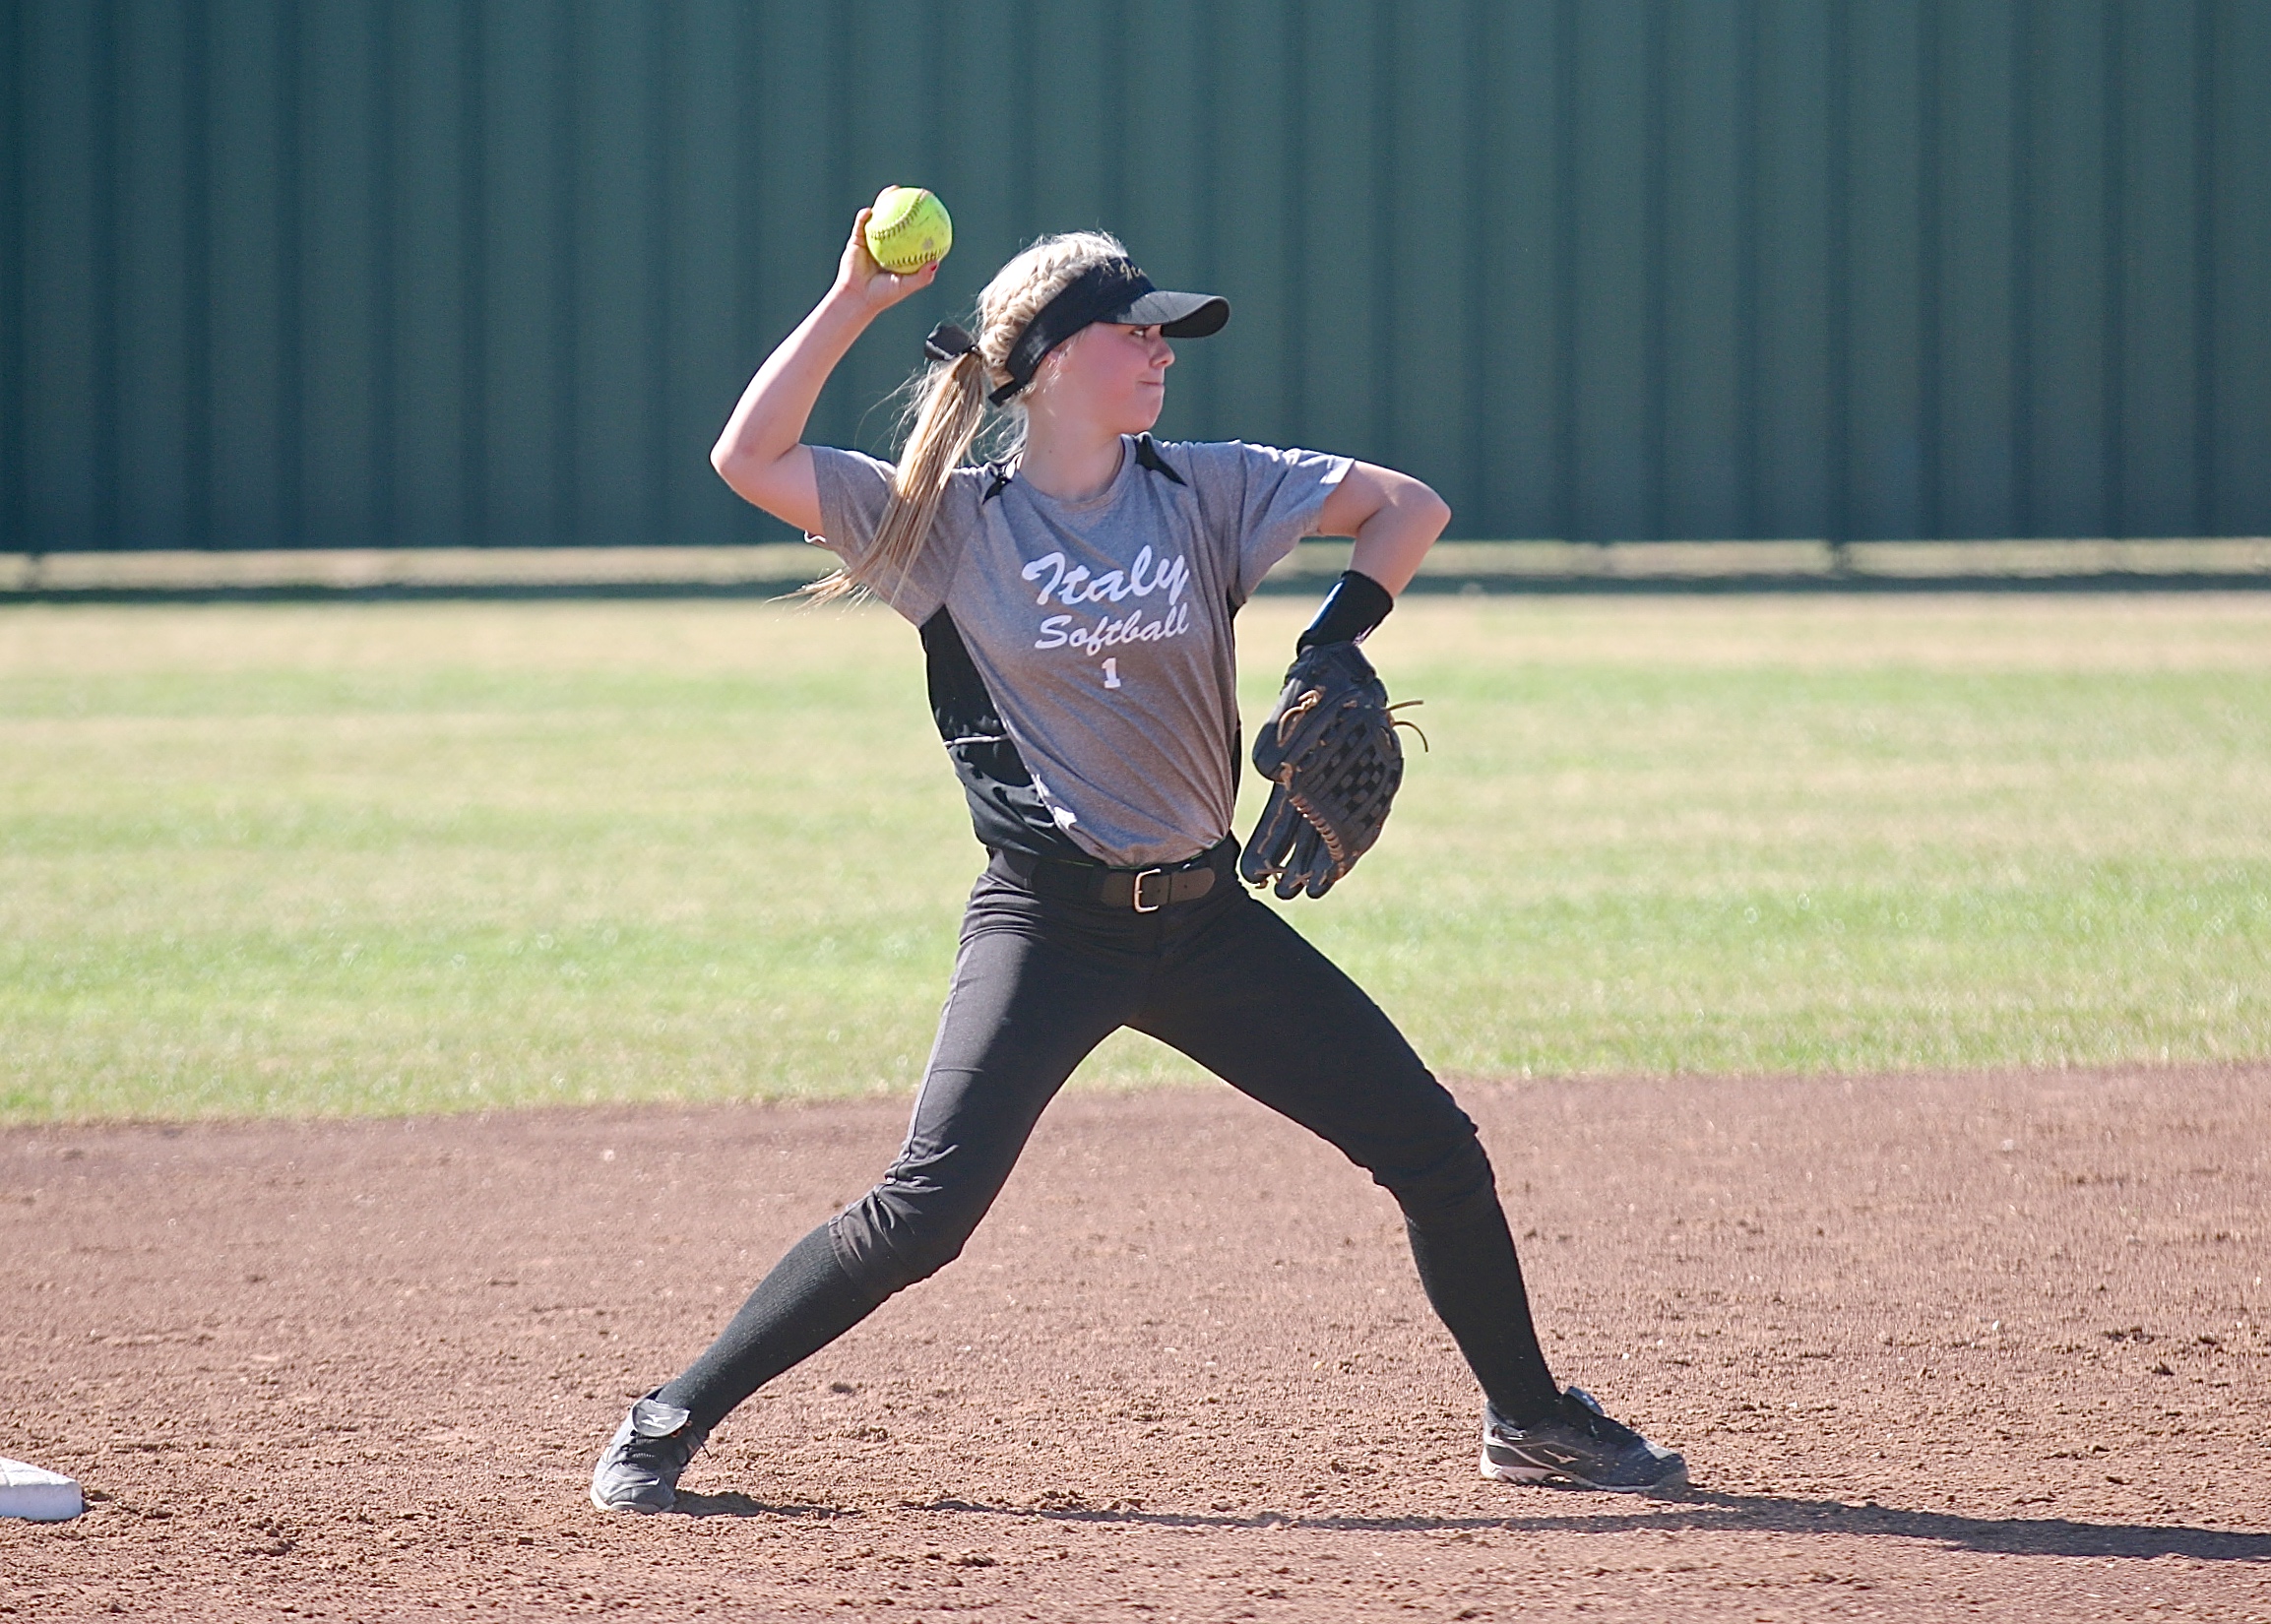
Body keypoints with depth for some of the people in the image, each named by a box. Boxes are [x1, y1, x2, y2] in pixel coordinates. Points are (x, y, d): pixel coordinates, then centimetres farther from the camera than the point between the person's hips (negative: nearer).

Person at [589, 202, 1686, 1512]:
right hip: (1047, 925, -4)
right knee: (925, 1212, -17)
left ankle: (1531, 1421, 23)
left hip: (1206, 915, 4)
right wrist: (852, 306, -16)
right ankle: (674, 1420, -4)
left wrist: (1339, 638, -10)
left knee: (1436, 1148, 3)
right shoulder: (949, 522, -4)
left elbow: (1410, 506, 5)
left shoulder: (1204, 492, 3)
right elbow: (750, 459, -12)